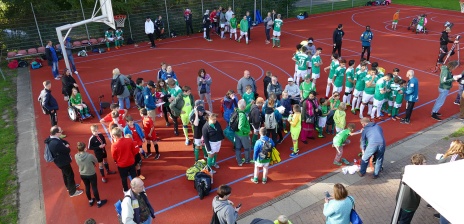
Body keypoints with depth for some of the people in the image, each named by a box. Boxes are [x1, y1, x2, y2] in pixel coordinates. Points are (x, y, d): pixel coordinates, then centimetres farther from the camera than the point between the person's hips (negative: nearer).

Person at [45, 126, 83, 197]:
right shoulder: (56, 143, -39)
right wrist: (67, 147, -8)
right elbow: (67, 150, -28)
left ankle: (69, 186, 52)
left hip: (61, 160, 9)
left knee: (66, 174, 29)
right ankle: (72, 192, 27)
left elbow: (64, 142, 2)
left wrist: (66, 145, -18)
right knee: (70, 175, 9)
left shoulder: (51, 138, -8)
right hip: (63, 161, -9)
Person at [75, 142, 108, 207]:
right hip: (91, 174, -4)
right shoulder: (90, 156, -30)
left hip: (82, 175, 4)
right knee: (94, 188, 12)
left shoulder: (76, 156, -17)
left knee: (87, 187, 22)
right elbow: (96, 161, -10)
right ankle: (99, 202, 28)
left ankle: (90, 201, 41)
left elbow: (78, 164, 3)